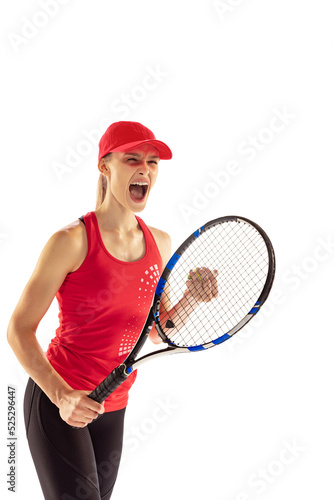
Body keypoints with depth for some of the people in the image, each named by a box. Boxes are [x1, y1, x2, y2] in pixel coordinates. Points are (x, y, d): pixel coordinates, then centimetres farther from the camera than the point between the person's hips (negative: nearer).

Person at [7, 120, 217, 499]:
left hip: (113, 410, 6)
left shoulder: (159, 243, 3)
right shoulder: (72, 241, -15)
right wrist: (62, 396, -24)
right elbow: (18, 329, -14)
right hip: (55, 401, -6)